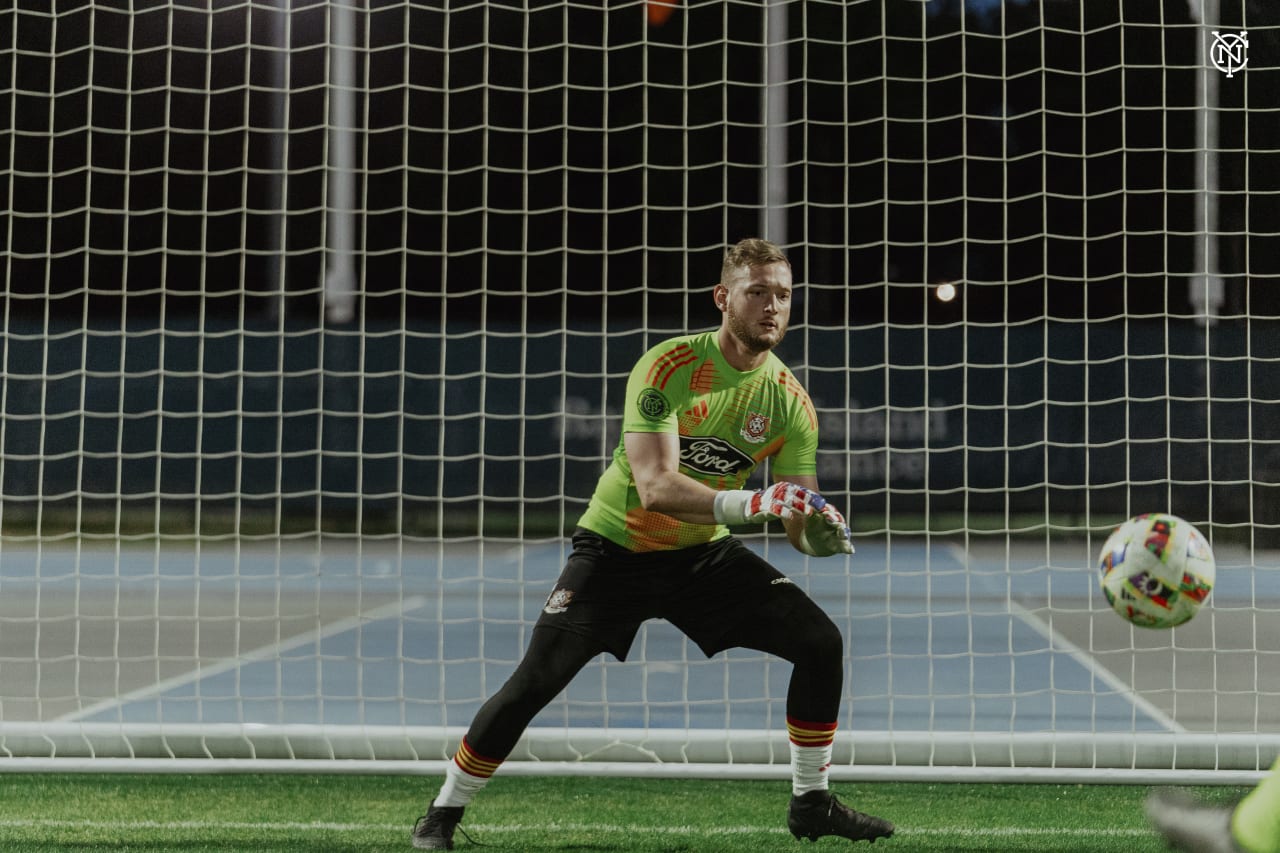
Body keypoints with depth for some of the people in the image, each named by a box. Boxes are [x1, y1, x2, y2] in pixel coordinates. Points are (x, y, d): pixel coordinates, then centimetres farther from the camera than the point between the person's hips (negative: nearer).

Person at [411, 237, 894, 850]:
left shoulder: (789, 401, -7)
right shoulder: (669, 366, -21)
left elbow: (800, 525, -6)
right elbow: (655, 486, -32)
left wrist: (821, 533, -31)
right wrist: (751, 503, -44)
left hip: (704, 553, 4)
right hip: (617, 548, -4)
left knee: (821, 642, -8)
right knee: (534, 681, -14)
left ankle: (811, 803, 10)